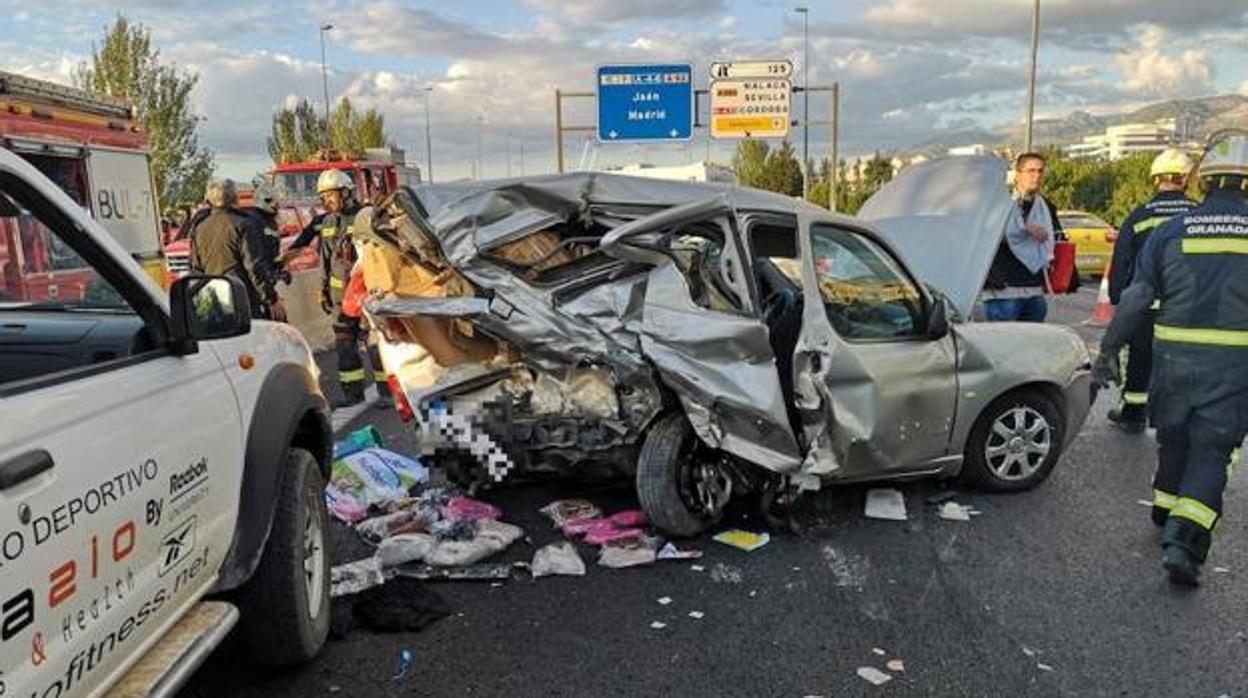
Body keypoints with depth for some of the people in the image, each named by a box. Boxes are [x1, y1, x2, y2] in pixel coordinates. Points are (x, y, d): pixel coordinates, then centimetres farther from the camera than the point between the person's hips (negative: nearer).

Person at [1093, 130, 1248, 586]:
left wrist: (1109, 350, 9)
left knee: (1173, 438, 19)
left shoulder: (1172, 231, 1)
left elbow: (1135, 299, 2)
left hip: (1175, 355, 2)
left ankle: (1166, 517, 36)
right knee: (1210, 451, 3)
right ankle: (1183, 542, -9)